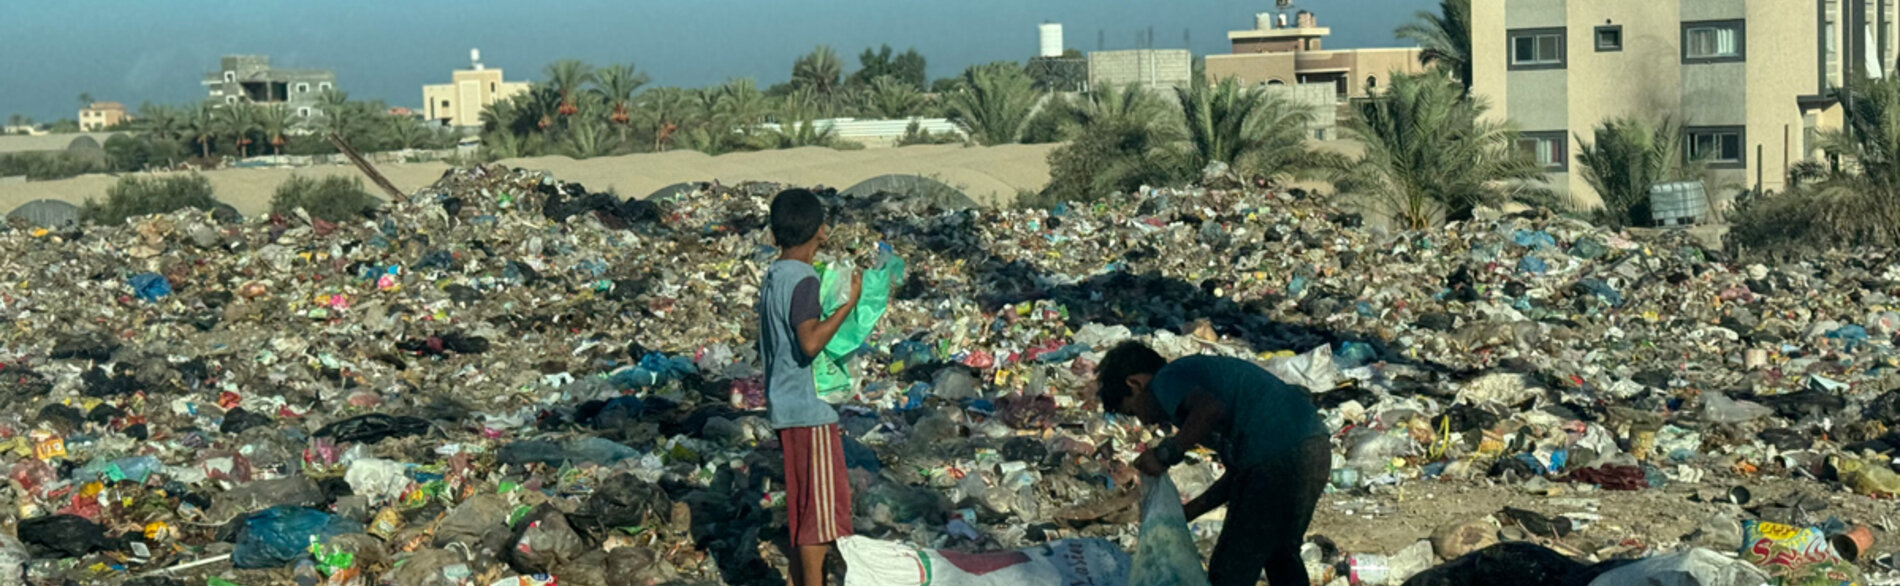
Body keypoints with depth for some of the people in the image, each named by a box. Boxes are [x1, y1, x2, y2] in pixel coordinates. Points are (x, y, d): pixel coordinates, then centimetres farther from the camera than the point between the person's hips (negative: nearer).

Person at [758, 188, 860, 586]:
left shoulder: (772, 278, 11)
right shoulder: (803, 280, -16)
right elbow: (810, 342, -26)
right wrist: (849, 304, -20)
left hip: (785, 406, 9)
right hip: (809, 409, -9)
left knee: (801, 507, 15)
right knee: (822, 507, -4)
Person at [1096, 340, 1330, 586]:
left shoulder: (1165, 381, 2)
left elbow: (1212, 409, -22)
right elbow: (1241, 469, 27)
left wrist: (1167, 453, -9)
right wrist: (1187, 512, 27)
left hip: (1280, 457, -10)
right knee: (1282, 556, 30)